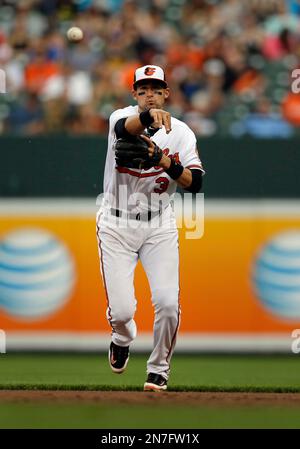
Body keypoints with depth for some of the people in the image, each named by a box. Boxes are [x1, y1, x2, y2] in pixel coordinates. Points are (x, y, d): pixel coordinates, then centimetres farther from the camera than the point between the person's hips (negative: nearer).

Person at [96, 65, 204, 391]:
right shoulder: (123, 117, -6)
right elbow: (124, 127, -32)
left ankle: (159, 368, 10)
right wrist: (149, 116, -53)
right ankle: (122, 339, 29)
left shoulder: (180, 132, 1)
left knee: (168, 302, -15)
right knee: (121, 311, -9)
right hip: (117, 226, -2)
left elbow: (195, 183, -7)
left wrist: (166, 162, -24)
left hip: (159, 227, 2)